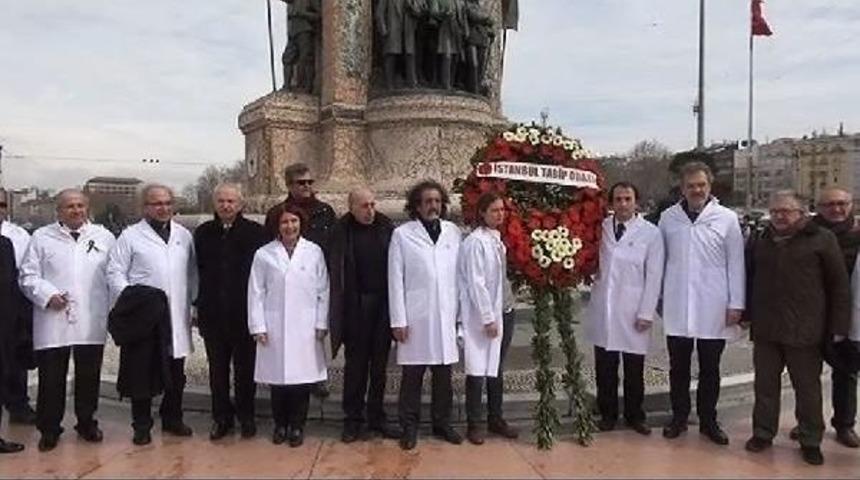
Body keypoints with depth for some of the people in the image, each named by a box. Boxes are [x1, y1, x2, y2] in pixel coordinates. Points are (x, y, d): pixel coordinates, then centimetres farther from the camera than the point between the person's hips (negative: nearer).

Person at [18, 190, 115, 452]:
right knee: (51, 378, 4)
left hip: (92, 323, 1)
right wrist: (48, 295, -13)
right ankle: (49, 429, 20)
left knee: (89, 377, 11)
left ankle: (86, 423, 27)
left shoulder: (104, 237, 9)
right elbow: (28, 276, 4)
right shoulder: (42, 237, 6)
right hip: (53, 323, -1)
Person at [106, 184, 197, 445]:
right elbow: (115, 273, -3)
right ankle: (141, 425, 17)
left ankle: (172, 418, 27)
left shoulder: (184, 235, 12)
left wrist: (193, 301, 3)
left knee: (176, 374, 12)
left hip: (177, 317, 4)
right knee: (143, 373, 4)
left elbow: (192, 273, 13)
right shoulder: (130, 236, 0)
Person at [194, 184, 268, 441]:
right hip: (213, 314, 3)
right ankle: (221, 417, 25)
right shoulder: (202, 233, 5)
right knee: (217, 368, 12)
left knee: (245, 368, 9)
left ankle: (246, 416, 24)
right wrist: (200, 304, 5)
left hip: (244, 313, -2)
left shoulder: (256, 232, -5)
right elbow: (197, 271, 9)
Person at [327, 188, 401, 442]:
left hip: (383, 304, 2)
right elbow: (335, 272, -5)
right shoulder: (341, 231, -5)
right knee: (355, 363, 8)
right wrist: (337, 311, -11)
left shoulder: (386, 227, -1)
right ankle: (353, 419, 20)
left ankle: (376, 416, 24)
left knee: (379, 363, 11)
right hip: (355, 306, -2)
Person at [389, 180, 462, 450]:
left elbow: (460, 275, 7)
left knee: (444, 376, 11)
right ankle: (409, 427, 19)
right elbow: (395, 280, -3)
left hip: (446, 316, 3)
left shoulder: (454, 232, 7)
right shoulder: (402, 234, -1)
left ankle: (442, 423, 26)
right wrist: (398, 320, -6)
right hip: (415, 317, -2)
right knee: (412, 377, 6)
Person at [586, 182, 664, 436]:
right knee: (605, 368, 10)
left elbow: (654, 277, -3)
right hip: (602, 309, 2)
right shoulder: (600, 227, 3)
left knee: (634, 369, 8)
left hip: (633, 311, -2)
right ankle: (607, 414, 25)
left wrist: (646, 313, -6)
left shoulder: (651, 233, -3)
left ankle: (635, 415, 26)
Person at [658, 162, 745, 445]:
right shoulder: (668, 218, 2)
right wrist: (657, 297, 6)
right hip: (677, 308, 1)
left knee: (710, 369, 11)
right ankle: (679, 417, 27)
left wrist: (736, 304, -4)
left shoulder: (727, 219, -2)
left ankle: (708, 420, 26)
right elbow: (660, 260, 6)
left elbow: (735, 264, -1)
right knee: (678, 368, 11)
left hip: (714, 309, -1)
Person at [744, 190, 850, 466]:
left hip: (805, 330, -4)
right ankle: (763, 433, 24)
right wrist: (747, 314, 13)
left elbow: (839, 285, -3)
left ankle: (811, 441, 21)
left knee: (807, 388, 7)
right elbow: (748, 280, 18)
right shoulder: (759, 242, 11)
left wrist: (839, 325, -6)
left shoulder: (822, 239, -2)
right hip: (765, 329, 4)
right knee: (765, 385, 11)